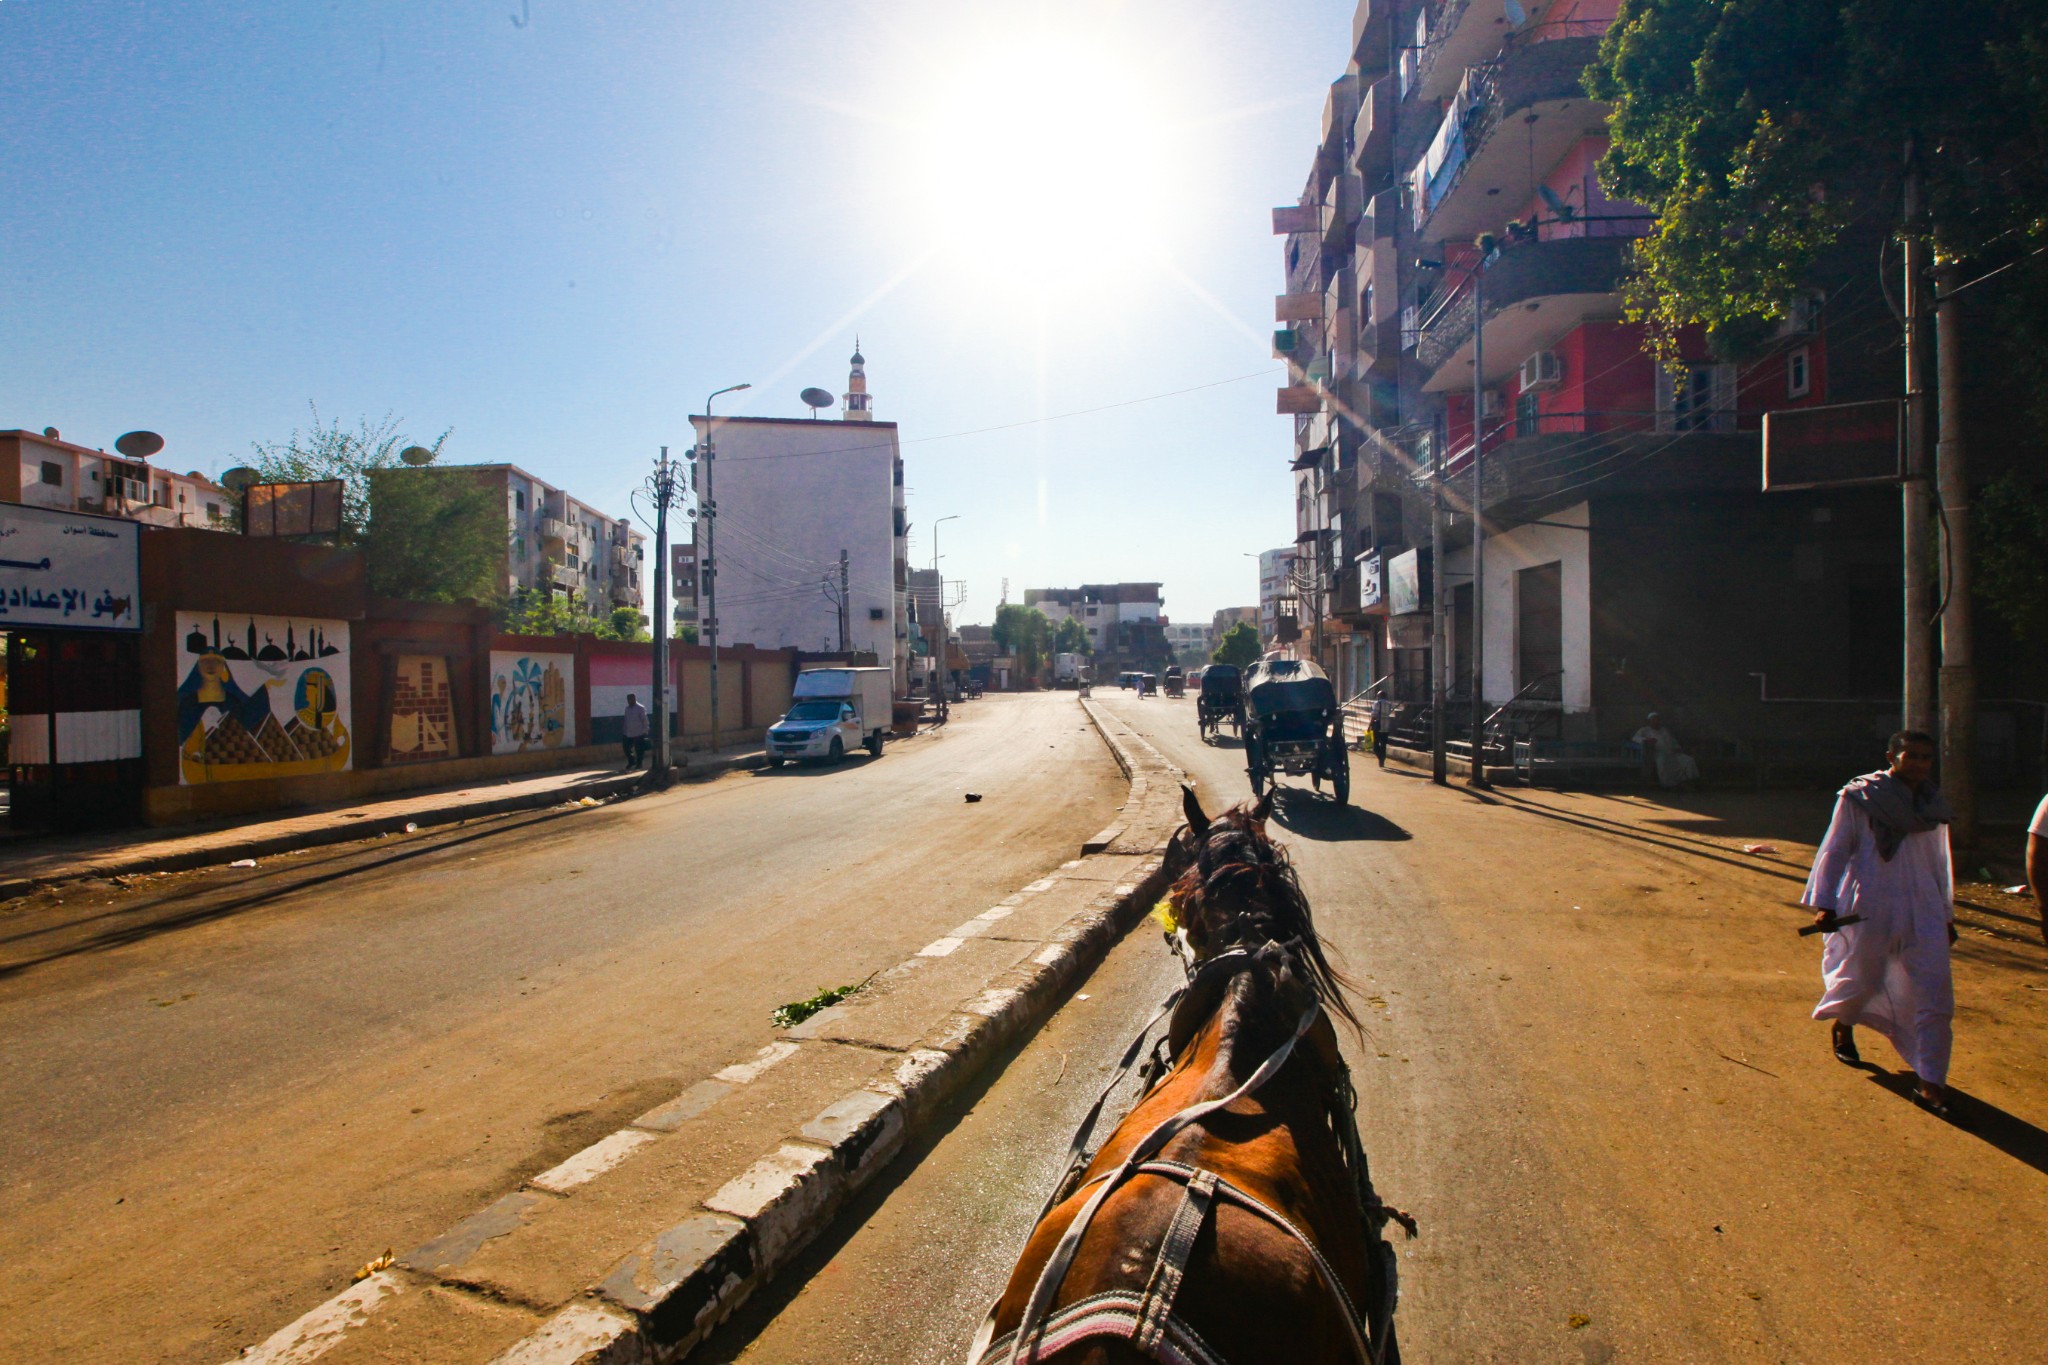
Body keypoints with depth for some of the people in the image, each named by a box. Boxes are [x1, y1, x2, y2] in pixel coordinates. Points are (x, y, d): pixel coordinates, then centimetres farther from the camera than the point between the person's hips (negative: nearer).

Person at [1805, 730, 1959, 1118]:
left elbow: (1940, 862, 20)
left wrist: (1946, 915, 22)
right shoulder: (1859, 798, -6)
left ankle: (1931, 1085, -1)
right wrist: (1823, 904, -10)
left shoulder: (1933, 804, 9)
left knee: (1935, 991, -5)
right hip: (1869, 908, -4)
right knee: (1859, 980, 9)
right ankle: (1842, 1025, 43)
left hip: (1922, 909, 4)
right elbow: (1834, 850, -5)